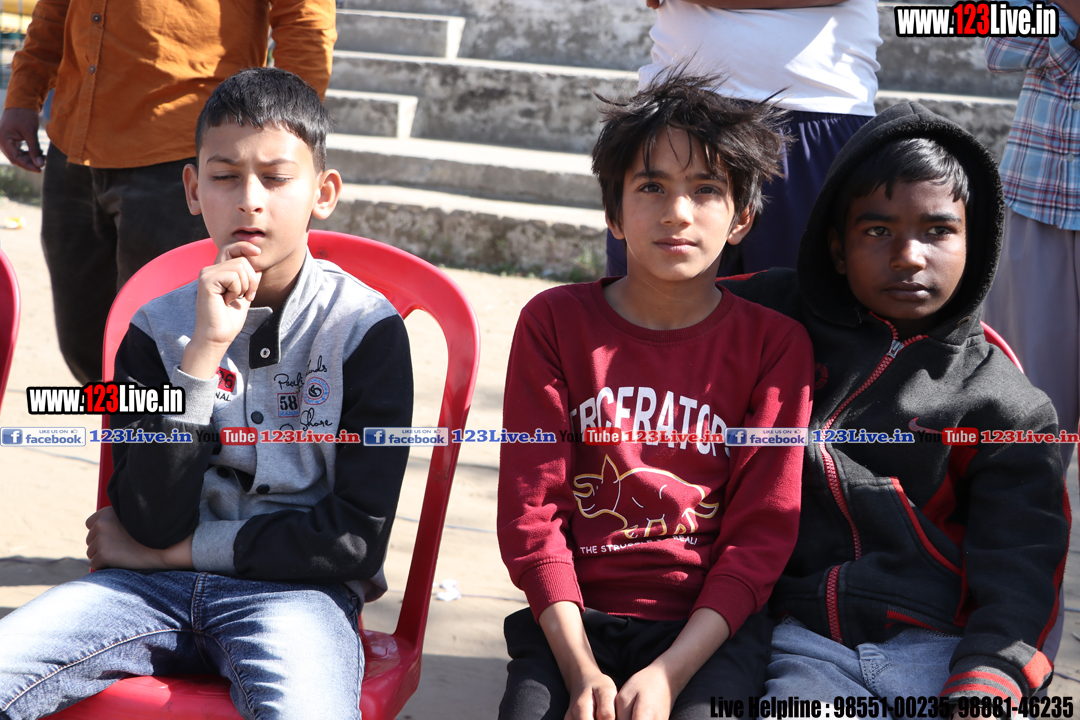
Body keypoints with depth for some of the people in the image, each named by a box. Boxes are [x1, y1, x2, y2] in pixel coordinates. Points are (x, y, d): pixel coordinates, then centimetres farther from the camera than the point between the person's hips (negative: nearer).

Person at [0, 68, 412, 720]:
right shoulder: (158, 328, 2)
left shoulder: (365, 328, -5)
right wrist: (203, 352, -17)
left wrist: (174, 550, -6)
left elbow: (360, 536, -9)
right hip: (157, 589, 2)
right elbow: (152, 523, -9)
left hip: (297, 589, -2)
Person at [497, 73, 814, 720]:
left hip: (711, 623, 0)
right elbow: (531, 510, -1)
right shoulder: (555, 322, 3)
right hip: (575, 616, 1)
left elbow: (762, 533, -3)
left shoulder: (774, 344, 1)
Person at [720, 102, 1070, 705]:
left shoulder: (1005, 406, 8)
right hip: (806, 644, 0)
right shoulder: (779, 322, 13)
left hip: (944, 649, 1)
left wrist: (981, 694, -19)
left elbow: (1018, 583, 1)